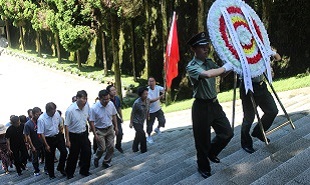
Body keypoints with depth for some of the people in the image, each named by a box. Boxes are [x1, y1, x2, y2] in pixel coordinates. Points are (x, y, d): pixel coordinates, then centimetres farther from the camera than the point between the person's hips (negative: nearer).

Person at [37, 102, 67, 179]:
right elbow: (41, 133, -17)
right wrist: (46, 145, -16)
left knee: (64, 152, -2)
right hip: (48, 139, -4)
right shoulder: (41, 119, -21)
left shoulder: (57, 113, -8)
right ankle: (51, 174, 26)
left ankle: (60, 168, 23)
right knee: (50, 157, 7)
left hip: (58, 136, 4)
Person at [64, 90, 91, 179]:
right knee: (73, 156, 6)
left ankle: (84, 171, 28)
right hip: (74, 136, -5)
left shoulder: (87, 106, -7)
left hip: (84, 134, 5)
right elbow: (66, 126, -17)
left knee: (87, 153, 8)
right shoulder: (70, 110, -22)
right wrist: (67, 140, -15)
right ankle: (69, 173, 26)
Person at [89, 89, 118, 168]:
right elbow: (91, 122, -15)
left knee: (111, 147, 6)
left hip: (110, 129, 5)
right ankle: (96, 159, 28)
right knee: (102, 148, -3)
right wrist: (95, 134, -16)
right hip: (100, 131, -4)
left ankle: (106, 162, 27)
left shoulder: (111, 104, -9)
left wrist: (116, 126, 9)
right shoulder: (94, 108, -23)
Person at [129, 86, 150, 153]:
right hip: (136, 121, -7)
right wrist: (131, 122, -10)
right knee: (142, 134, -14)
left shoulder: (148, 100, -9)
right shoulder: (137, 103, -27)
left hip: (142, 121, 7)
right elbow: (132, 113, -15)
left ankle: (135, 148, 38)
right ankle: (143, 149, 4)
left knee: (139, 134, 19)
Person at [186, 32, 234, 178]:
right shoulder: (191, 67, -17)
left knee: (227, 133, 11)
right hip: (202, 107, -7)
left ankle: (211, 152, 38)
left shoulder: (209, 62, 8)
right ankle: (203, 167, 28)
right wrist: (225, 68, -25)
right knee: (203, 140, 5)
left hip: (214, 103, 7)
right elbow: (207, 74, -35)